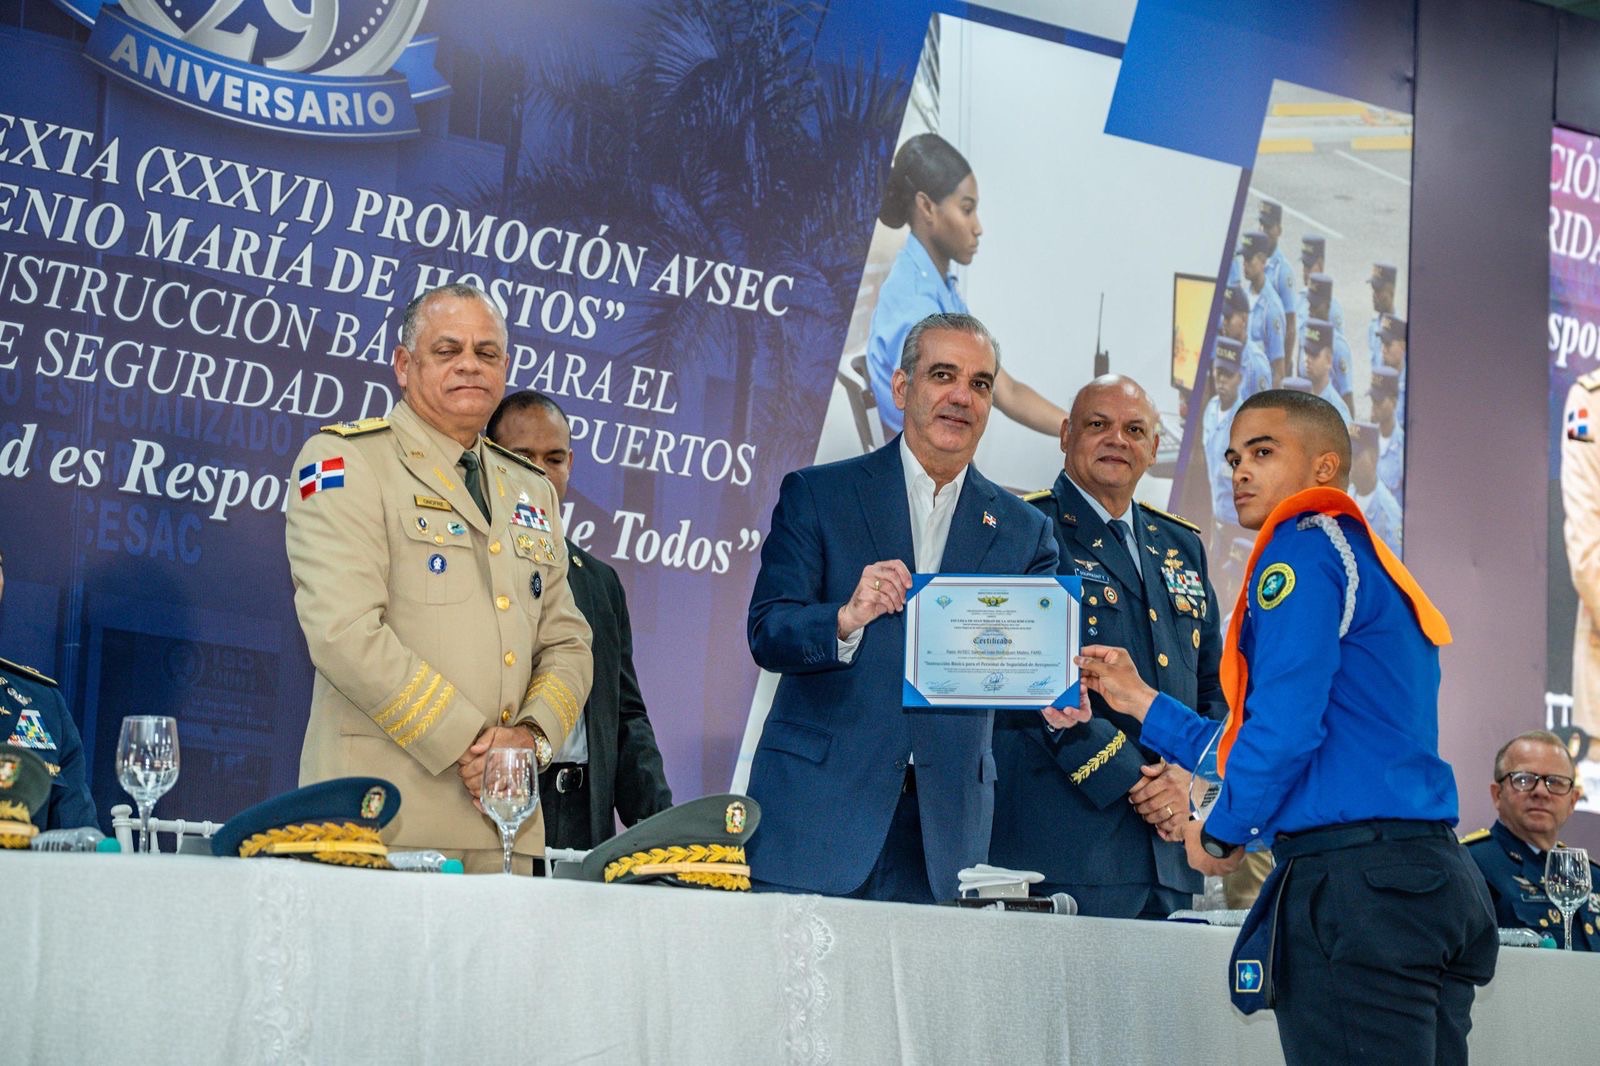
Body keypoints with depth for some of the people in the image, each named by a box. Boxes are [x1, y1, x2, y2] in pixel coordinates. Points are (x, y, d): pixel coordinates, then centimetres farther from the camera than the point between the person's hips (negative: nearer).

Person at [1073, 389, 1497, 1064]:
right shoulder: (1378, 568, 25)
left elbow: (1286, 724, -16)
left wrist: (1221, 832, -1)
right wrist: (1140, 701, 31)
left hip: (1352, 878, -10)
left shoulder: (1304, 546, -4)